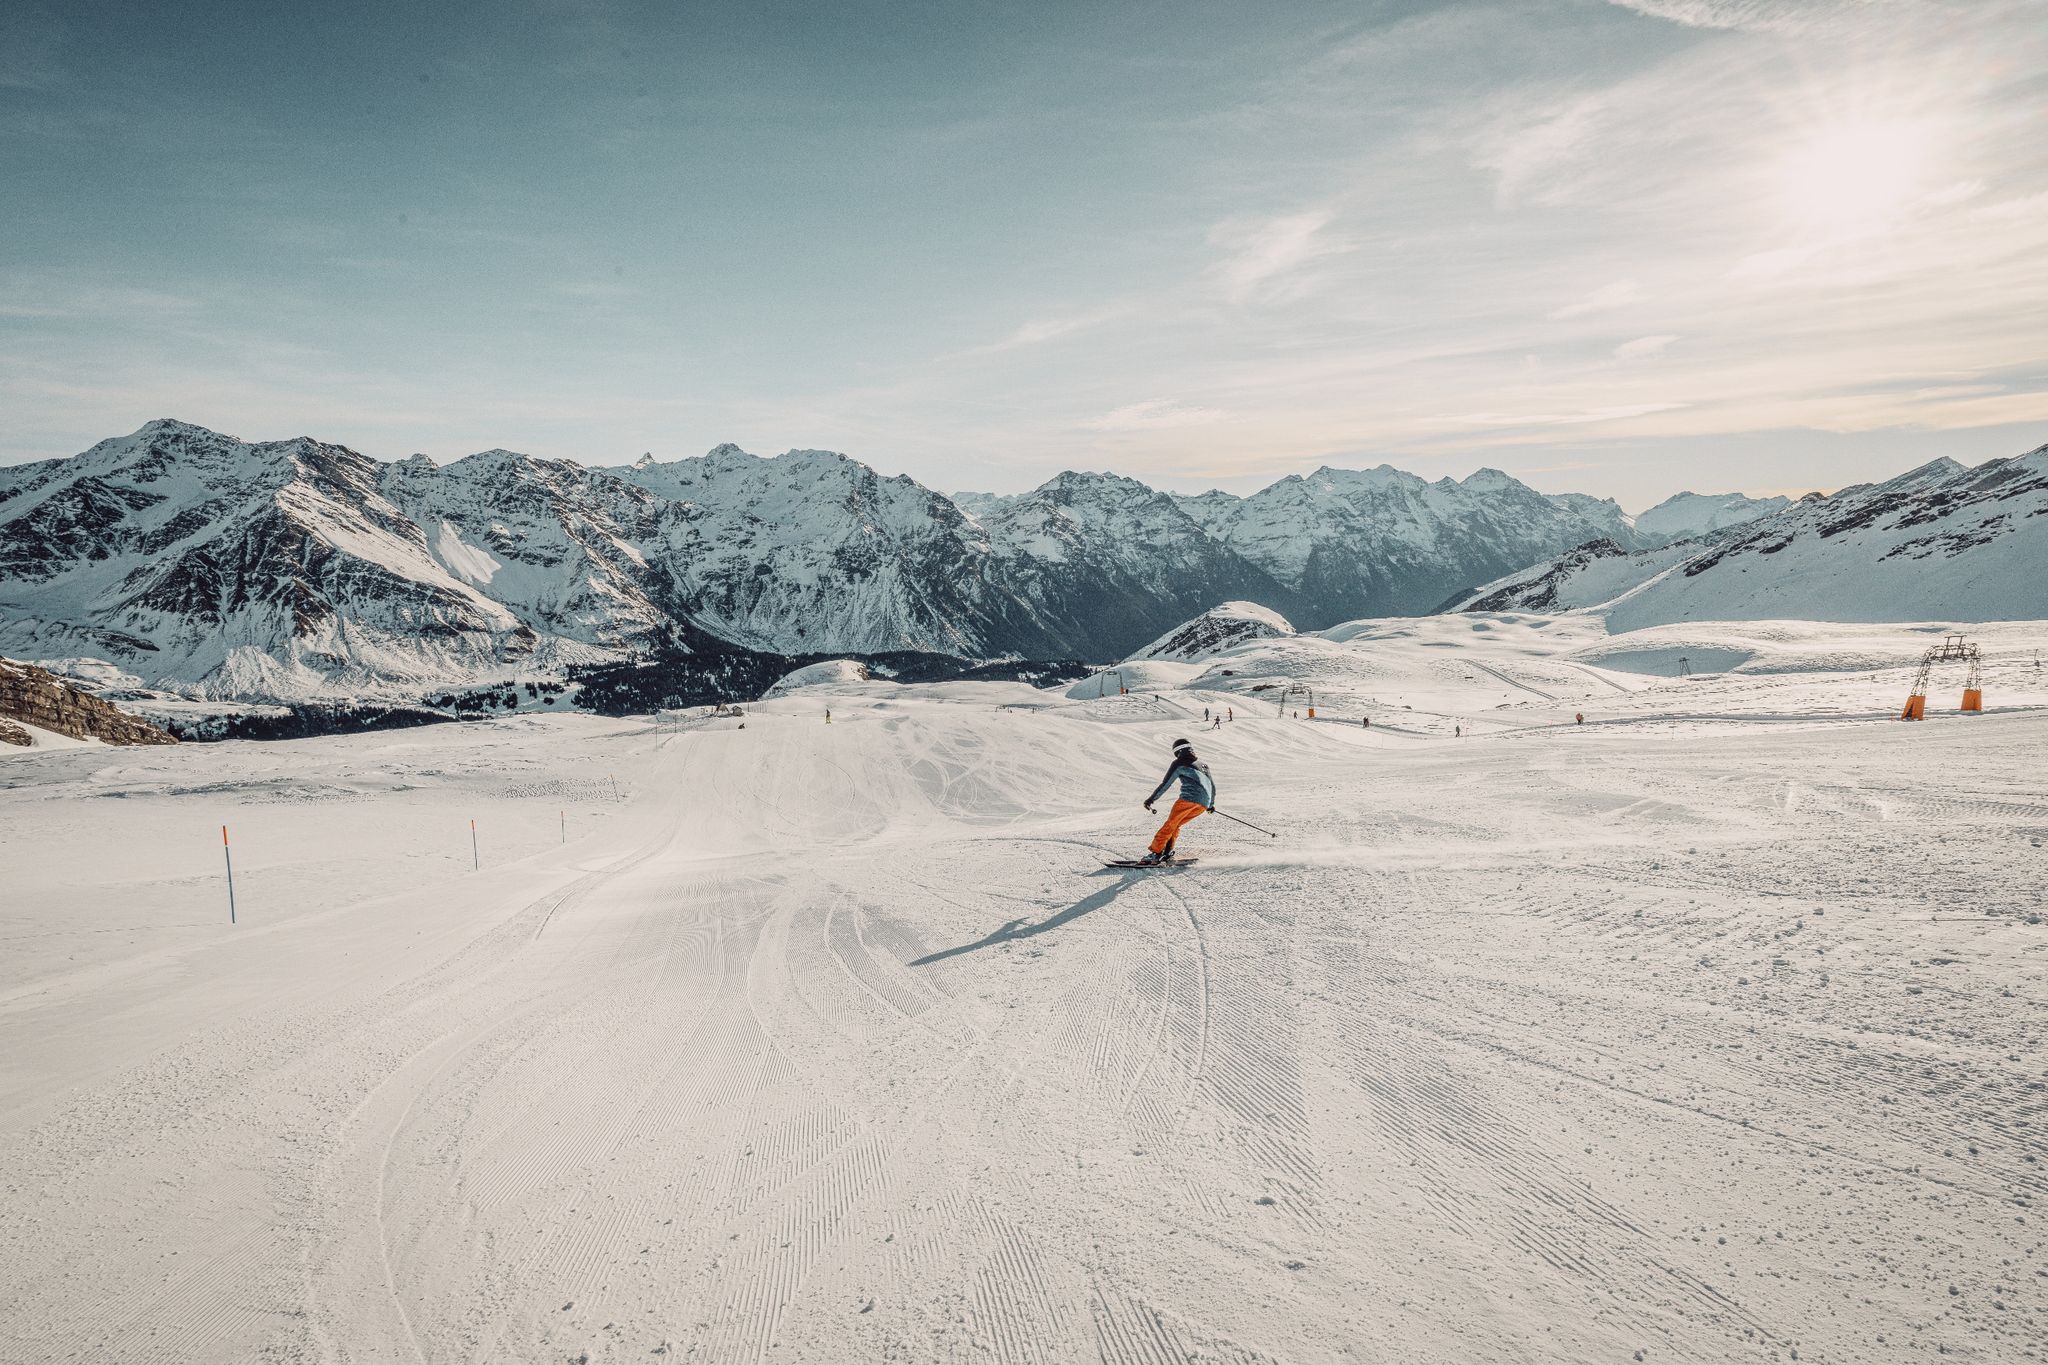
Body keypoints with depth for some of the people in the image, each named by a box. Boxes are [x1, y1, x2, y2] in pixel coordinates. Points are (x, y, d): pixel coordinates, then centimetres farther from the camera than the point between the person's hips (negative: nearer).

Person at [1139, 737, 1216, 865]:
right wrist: (1211, 803, 52)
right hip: (1204, 803, 6)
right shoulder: (1203, 764, 30)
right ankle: (1167, 853, 1)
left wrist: (1151, 799, 9)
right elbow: (1213, 785, 38)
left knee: (1170, 824, -5)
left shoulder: (1179, 763, 11)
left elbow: (1166, 783, 5)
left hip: (1189, 797, -6)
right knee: (1175, 825, 14)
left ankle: (1155, 852, -15)